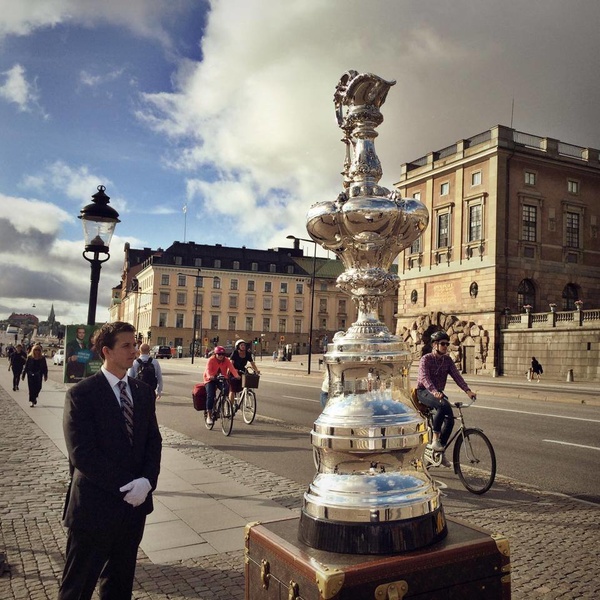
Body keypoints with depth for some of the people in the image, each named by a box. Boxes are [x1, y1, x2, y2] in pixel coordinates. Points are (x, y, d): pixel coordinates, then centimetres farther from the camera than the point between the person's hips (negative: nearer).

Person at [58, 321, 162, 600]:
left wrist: (146, 481, -13)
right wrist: (125, 486, -18)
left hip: (134, 504, 5)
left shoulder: (143, 392, 6)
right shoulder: (81, 393, -12)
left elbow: (153, 442, 4)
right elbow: (82, 453, -18)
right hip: (95, 506, -5)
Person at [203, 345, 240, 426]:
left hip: (222, 379, 2)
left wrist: (236, 375, -43)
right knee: (210, 395, -18)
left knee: (226, 389, -27)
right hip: (211, 380, -2)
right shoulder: (211, 360, -15)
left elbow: (232, 368, -23)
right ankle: (209, 416, -9)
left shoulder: (226, 360, -8)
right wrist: (209, 376, -53)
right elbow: (208, 369, -30)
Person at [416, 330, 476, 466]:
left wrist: (468, 390, -25)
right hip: (424, 392, -6)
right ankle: (435, 439, -25)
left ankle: (441, 451, 5)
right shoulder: (425, 359, -13)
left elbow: (456, 376, -8)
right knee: (443, 405, -35)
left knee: (450, 420, -13)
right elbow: (425, 378, -28)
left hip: (438, 393, 6)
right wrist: (434, 392, -47)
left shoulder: (448, 360, 4)